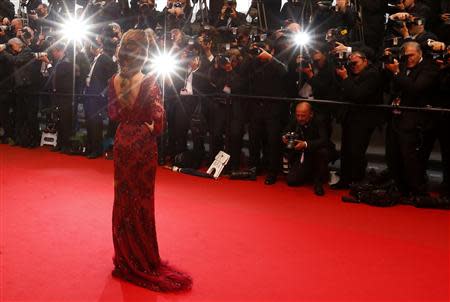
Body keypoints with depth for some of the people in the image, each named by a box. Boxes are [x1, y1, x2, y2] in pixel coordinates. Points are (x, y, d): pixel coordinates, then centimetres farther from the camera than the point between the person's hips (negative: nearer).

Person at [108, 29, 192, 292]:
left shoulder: (114, 81, -2)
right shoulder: (149, 82, -18)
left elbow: (113, 114, 6)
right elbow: (158, 117, -20)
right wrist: (154, 131, -2)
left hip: (122, 141, 4)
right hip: (143, 143, -4)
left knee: (123, 196, 16)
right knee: (142, 199, 8)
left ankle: (124, 258, 29)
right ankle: (143, 261, 20)